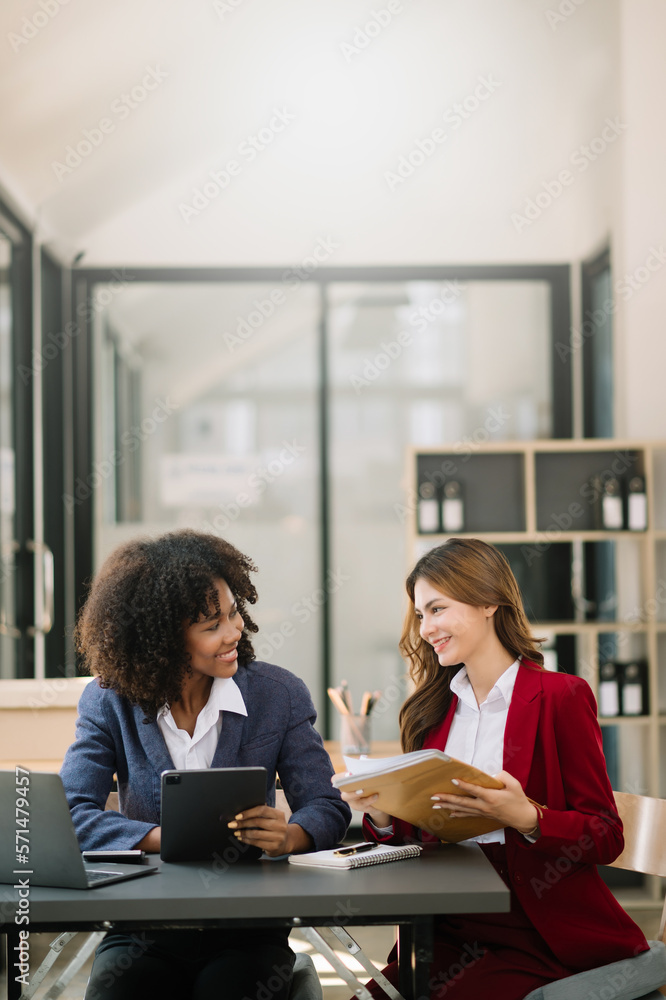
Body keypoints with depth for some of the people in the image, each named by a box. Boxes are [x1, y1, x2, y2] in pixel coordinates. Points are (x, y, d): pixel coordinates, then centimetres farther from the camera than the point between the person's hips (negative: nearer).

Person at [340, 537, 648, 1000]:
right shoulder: (432, 708, 13)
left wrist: (526, 817, -23)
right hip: (448, 930, 5)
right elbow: (415, 834, 13)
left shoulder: (561, 696, -3)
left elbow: (606, 837, -7)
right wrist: (382, 814, -7)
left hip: (539, 939, -5)